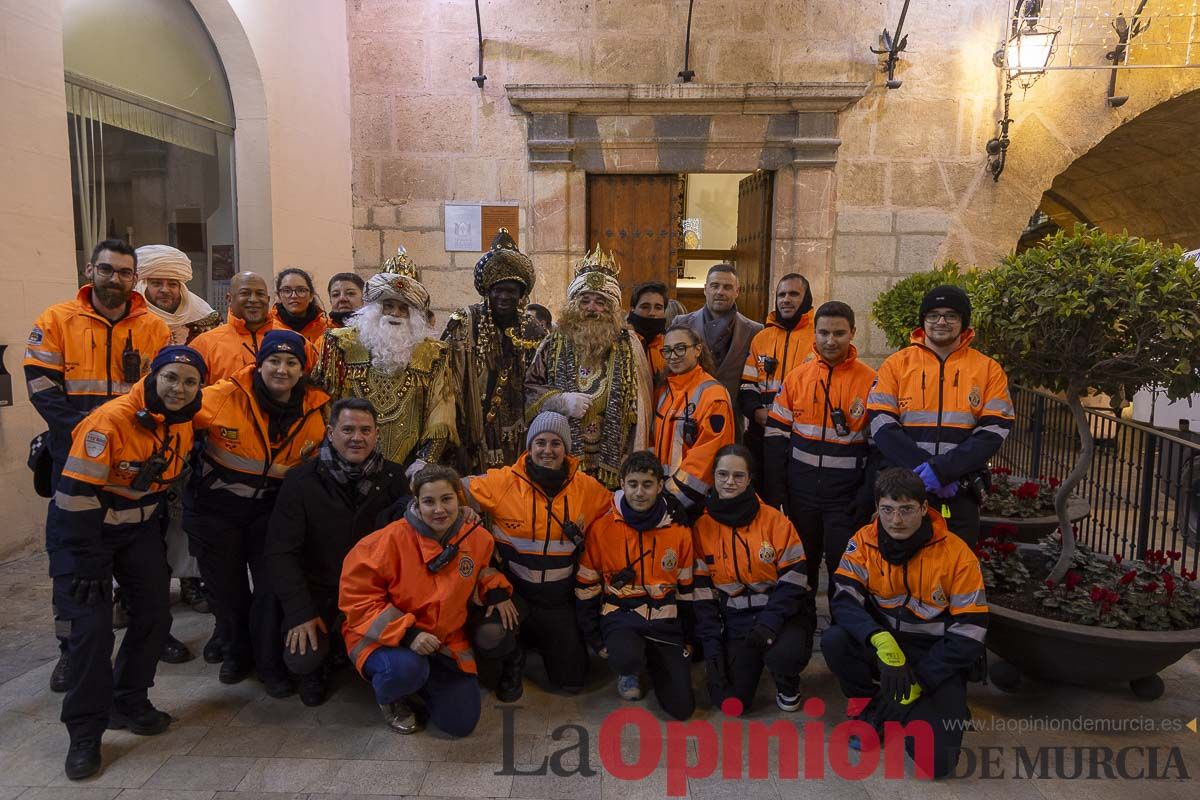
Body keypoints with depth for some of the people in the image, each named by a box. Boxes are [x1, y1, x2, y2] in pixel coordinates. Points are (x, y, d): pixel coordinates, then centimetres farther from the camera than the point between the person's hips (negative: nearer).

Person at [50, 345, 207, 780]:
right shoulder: (111, 420, -27)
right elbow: (77, 494, -25)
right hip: (86, 526, -6)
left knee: (155, 614, 6)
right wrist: (86, 562, -22)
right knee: (92, 626, -10)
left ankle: (128, 702, 26)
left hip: (140, 525, 7)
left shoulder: (184, 424, -5)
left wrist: (164, 540, 14)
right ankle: (85, 732, 6)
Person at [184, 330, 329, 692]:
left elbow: (317, 465, 8)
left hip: (272, 508, 1)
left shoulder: (315, 409, -9)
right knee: (226, 586, 14)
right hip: (215, 506, -1)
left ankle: (270, 663, 22)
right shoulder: (225, 397, -20)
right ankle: (236, 653, 39)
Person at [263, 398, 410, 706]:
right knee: (301, 659, -21)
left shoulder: (393, 476, -3)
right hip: (319, 591, -1)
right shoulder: (301, 480, -8)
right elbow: (280, 552, -9)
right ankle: (316, 667, 17)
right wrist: (301, 611, -16)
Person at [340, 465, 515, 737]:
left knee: (461, 723, -1)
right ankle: (388, 697, 2)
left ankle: (423, 681, 29)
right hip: (384, 640, -4)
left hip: (446, 642, 5)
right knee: (406, 668, -39)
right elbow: (357, 596, -19)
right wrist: (405, 633, -27)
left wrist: (497, 591, -2)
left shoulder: (478, 538, -6)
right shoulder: (391, 539, -22)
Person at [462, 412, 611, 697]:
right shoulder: (504, 481, -14)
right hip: (512, 588, -2)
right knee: (490, 641, -31)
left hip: (559, 598, 2)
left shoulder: (587, 487, -6)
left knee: (571, 680, 6)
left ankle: (540, 637, 37)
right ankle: (514, 660, 9)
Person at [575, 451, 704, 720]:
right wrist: (596, 641, 0)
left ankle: (653, 661, 23)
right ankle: (629, 671, 4)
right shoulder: (601, 529, -5)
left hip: (665, 621, 2)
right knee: (626, 658, -36)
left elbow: (687, 589, 10)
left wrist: (689, 637, 10)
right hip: (620, 617, -2)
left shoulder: (679, 530, 0)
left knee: (682, 707, -8)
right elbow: (586, 589, 2)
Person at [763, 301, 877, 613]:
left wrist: (867, 499, -8)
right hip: (799, 493, 3)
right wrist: (775, 492, -2)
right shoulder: (796, 377, 2)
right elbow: (775, 436, 4)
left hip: (846, 496, -3)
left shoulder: (871, 382, -5)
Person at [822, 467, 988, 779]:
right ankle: (870, 706, -1)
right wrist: (882, 642, -37)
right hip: (883, 649, 2)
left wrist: (918, 680, -16)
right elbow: (845, 600, -18)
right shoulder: (864, 542, -9)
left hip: (937, 662, -2)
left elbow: (970, 632, -12)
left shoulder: (956, 554, -15)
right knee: (833, 640, -30)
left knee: (937, 760, -21)